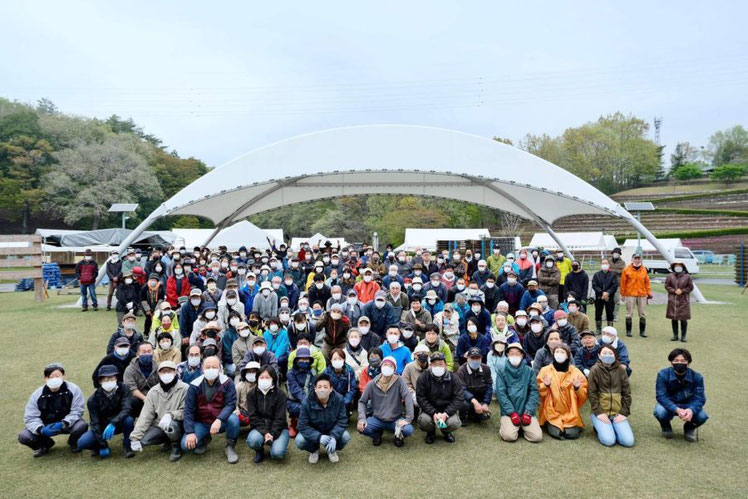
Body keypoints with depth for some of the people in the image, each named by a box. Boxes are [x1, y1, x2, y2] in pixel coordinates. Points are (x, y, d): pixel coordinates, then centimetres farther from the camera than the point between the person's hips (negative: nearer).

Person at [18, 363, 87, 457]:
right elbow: (30, 417, -11)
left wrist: (63, 424, -33)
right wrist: (41, 429, -30)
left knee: (82, 426, -32)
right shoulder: (37, 395, -11)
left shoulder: (73, 389, -17)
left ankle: (73, 442, 6)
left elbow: (77, 411, -16)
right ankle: (46, 444, 14)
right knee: (23, 437, -20)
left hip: (67, 424, -2)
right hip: (46, 427, 2)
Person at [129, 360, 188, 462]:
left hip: (178, 425, -5)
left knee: (170, 425, -36)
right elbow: (145, 416, -1)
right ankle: (168, 441, 10)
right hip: (158, 426, 5)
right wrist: (135, 437, -9)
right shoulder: (153, 391, 3)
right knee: (142, 440, -20)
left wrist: (170, 415, -33)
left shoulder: (184, 388, -12)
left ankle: (176, 446, -3)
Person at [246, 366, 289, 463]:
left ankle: (278, 444, 11)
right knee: (252, 440, -33)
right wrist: (265, 432, -21)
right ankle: (260, 451, 4)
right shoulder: (252, 394, -3)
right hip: (260, 428, 1)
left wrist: (272, 434, -23)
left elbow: (279, 418, -10)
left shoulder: (280, 394, -8)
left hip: (278, 428, -1)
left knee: (277, 453, -27)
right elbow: (253, 417, -8)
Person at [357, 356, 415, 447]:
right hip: (377, 419, 1)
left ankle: (399, 436, 10)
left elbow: (408, 398, -17)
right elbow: (362, 401, 1)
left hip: (396, 419, -1)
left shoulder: (399, 381, -10)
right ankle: (377, 434, 10)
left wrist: (408, 418, -25)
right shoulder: (372, 384, -4)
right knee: (362, 428, -25)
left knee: (408, 430, -29)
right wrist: (361, 418, -14)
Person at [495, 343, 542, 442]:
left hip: (527, 411, 2)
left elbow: (534, 392, 1)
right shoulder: (502, 372, 1)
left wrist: (528, 412, -10)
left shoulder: (529, 371, 5)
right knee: (509, 436, -23)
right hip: (508, 412, -2)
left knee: (537, 436, -17)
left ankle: (522, 427, 13)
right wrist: (512, 413, -13)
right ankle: (503, 425, 11)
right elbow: (501, 393, -5)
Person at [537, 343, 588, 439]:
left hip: (570, 413, 1)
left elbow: (584, 395, 2)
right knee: (556, 432, -21)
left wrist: (578, 388, -17)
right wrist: (545, 386, -19)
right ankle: (548, 424, 12)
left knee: (572, 433, -17)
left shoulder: (575, 372, 2)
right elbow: (540, 393, 0)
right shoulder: (545, 370, 0)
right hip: (552, 412, -1)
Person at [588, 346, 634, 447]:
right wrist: (599, 412, -14)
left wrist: (624, 413, -4)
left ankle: (612, 427, 13)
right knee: (609, 441, -20)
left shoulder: (620, 370, 2)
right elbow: (592, 393, -7)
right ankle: (600, 428, 11)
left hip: (617, 412, 3)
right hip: (600, 411, -3)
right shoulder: (595, 370, -6)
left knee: (628, 441, -14)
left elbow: (626, 393, 4)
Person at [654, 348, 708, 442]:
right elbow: (661, 396, -25)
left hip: (688, 406, 2)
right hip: (669, 406, -1)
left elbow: (699, 398, -20)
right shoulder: (663, 374, -22)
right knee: (660, 412, -35)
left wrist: (691, 410, -42)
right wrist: (676, 409, -41)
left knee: (702, 416, -29)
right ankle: (666, 426, 6)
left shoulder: (696, 377, -16)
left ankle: (689, 427, 10)